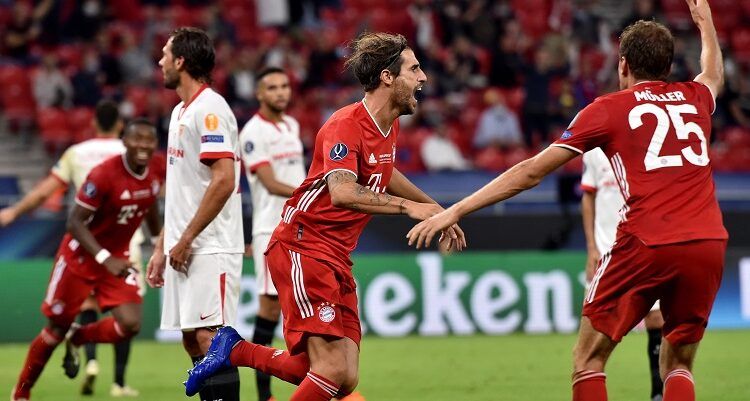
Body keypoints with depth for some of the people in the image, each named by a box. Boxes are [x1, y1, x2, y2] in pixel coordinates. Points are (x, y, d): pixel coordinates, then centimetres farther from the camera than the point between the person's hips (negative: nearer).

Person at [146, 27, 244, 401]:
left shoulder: (210, 108, -13)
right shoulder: (180, 111, 17)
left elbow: (224, 181, -21)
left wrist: (185, 240, -17)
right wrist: (162, 246, 19)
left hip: (210, 248, -10)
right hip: (184, 248, 10)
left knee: (209, 337, -13)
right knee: (192, 341, 9)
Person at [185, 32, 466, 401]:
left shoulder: (389, 125, 11)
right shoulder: (346, 124, -17)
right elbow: (342, 192, -35)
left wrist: (434, 209, 36)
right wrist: (406, 205, -41)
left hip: (337, 260, 9)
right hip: (301, 248, -9)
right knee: (334, 371, -19)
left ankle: (235, 351, 15)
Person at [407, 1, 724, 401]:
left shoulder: (609, 108, 8)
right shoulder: (695, 98, 18)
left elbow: (531, 172, 8)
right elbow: (714, 74, 47)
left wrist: (455, 211, 12)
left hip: (646, 244, -4)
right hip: (708, 247, 4)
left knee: (589, 359, 8)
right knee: (677, 366, 15)